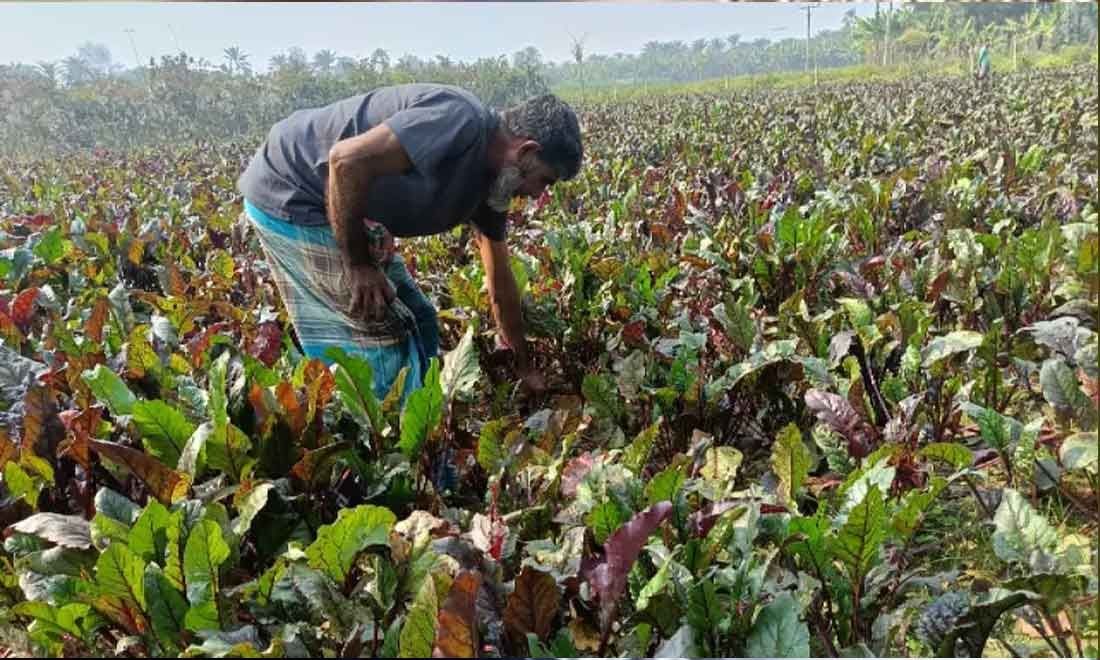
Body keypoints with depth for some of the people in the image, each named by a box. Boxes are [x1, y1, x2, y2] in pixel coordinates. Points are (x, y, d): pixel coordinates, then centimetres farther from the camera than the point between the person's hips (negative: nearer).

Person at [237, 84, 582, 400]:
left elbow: (500, 283, 13)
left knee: (415, 321, 11)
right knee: (383, 330, -8)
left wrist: (526, 368, 18)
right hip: (288, 191, -10)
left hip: (345, 208, 10)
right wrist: (358, 266, -24)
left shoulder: (487, 179, 4)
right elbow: (346, 160, -34)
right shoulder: (459, 121, -26)